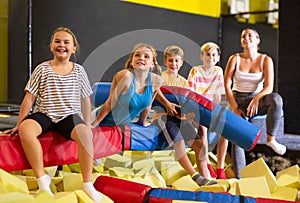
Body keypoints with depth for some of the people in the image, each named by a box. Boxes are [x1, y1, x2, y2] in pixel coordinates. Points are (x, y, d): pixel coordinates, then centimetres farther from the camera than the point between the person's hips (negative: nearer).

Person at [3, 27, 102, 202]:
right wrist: (19, 125, 1)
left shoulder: (79, 71, 7)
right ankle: (42, 178, -20)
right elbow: (29, 98, 3)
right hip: (43, 115, 0)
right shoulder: (42, 69, 3)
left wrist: (87, 125, 10)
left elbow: (85, 100, 13)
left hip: (70, 115, 0)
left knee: (84, 134, -32)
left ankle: (87, 184, -19)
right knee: (26, 129, -32)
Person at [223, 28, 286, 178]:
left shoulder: (265, 60, 0)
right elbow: (227, 85, -4)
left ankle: (271, 139, -20)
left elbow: (269, 87, -9)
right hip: (238, 99, 0)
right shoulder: (235, 59, 0)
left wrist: (256, 99, -29)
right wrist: (234, 107, -14)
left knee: (276, 99, -34)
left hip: (257, 99, 1)